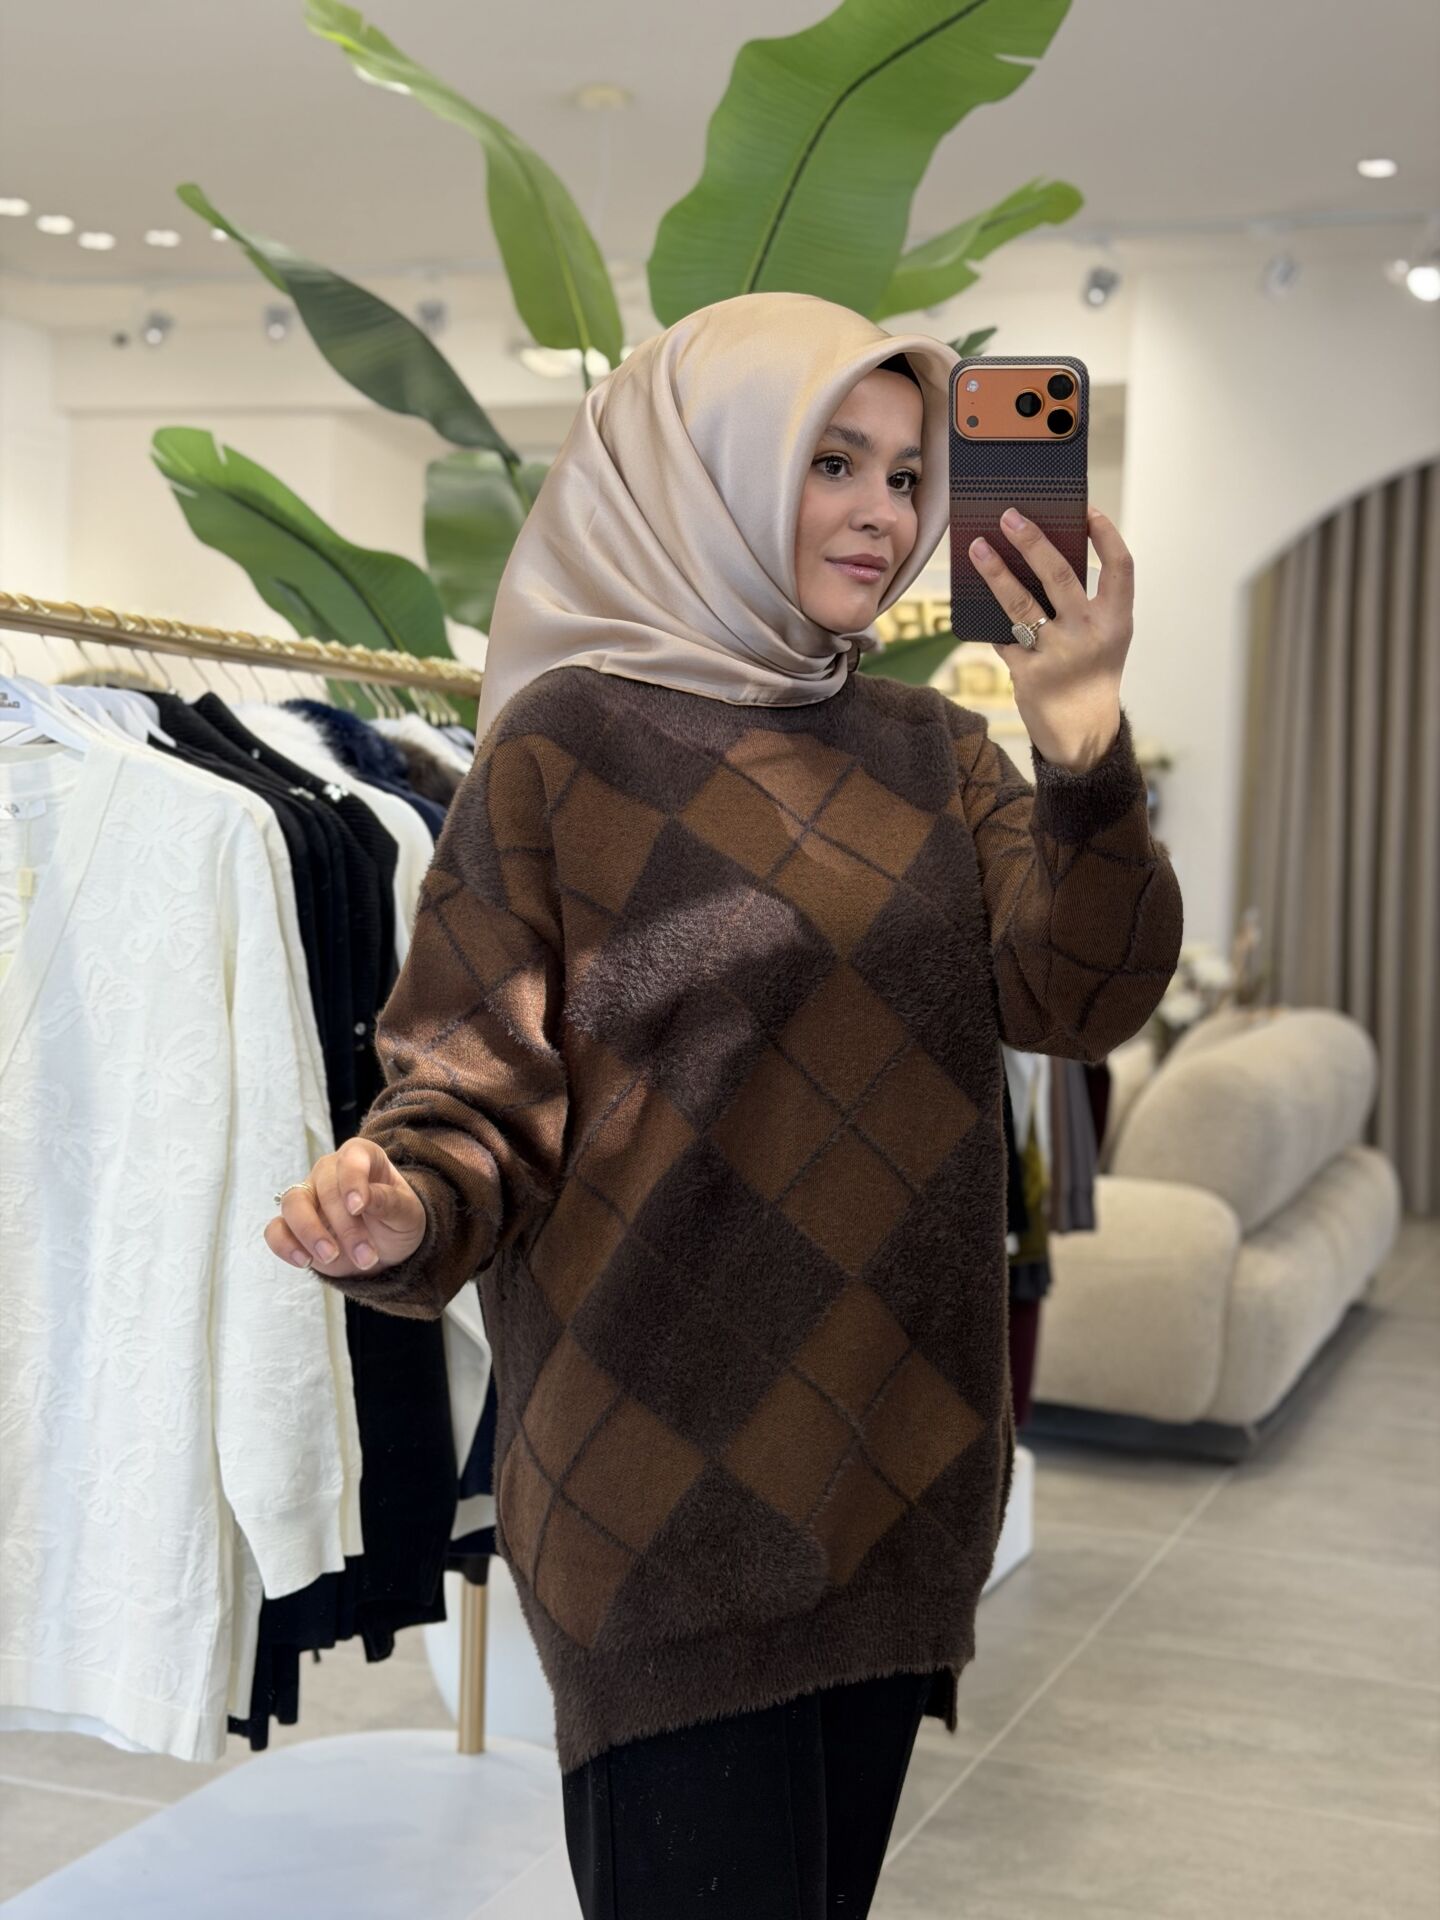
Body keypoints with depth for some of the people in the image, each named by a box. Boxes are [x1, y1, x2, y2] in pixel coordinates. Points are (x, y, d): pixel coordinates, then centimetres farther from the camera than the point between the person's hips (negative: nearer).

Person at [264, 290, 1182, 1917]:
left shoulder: (931, 755, 9)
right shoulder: (568, 740, -6)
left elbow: (1080, 1000, -3)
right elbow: (486, 1081, -7)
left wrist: (1082, 746, -18)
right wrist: (404, 1214, -28)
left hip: (895, 1459, 6)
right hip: (671, 1468, -5)